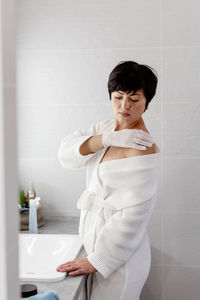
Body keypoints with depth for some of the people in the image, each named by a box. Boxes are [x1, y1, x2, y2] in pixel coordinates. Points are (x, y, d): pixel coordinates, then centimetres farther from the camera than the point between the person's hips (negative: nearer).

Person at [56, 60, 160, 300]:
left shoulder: (142, 148, -21)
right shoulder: (105, 128, 4)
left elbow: (134, 213, -23)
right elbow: (66, 152, -6)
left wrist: (96, 260, -18)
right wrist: (106, 140, -22)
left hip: (119, 255, -7)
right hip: (94, 236, 8)